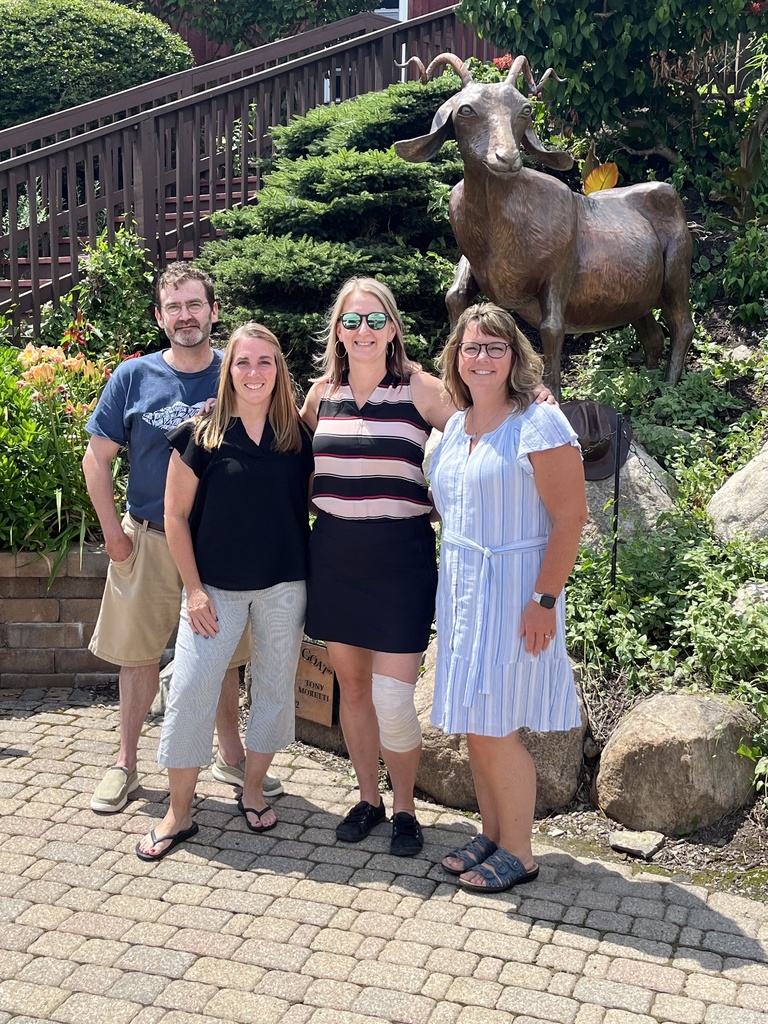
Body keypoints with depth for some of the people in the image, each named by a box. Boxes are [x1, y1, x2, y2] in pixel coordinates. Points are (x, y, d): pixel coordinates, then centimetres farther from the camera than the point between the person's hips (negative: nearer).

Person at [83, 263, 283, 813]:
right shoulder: (133, 377, -3)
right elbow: (97, 458, 2)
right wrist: (114, 533, -4)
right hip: (148, 541, 0)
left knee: (224, 656, 11)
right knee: (138, 654, 8)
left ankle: (231, 756, 29)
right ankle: (126, 763, 24)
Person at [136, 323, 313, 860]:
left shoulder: (298, 434, 0)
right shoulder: (201, 435, -5)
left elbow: (311, 503, 7)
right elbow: (176, 516, -3)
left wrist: (312, 577, 1)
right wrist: (194, 589, -7)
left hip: (284, 587, 2)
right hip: (216, 588, -2)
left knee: (274, 689, 10)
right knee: (190, 691, -4)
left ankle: (252, 792, 30)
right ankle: (179, 814, 11)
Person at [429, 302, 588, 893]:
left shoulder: (539, 424, -12)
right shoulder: (455, 426, 11)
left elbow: (570, 517, -16)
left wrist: (545, 600, -21)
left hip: (513, 592, -7)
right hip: (461, 589, 7)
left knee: (495, 727, -2)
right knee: (474, 727, 12)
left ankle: (518, 852, 15)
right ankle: (492, 834, 27)